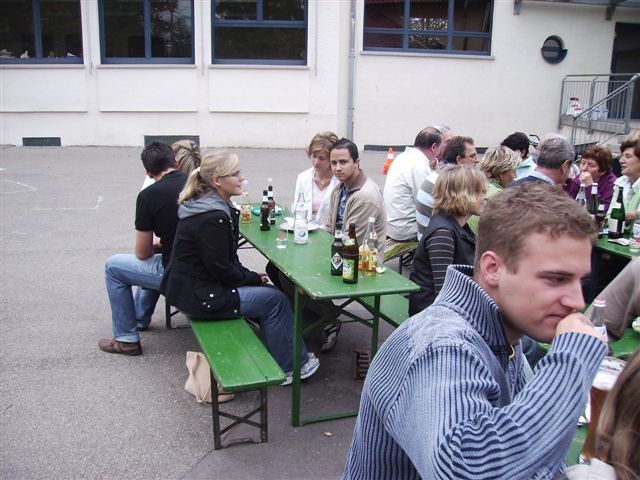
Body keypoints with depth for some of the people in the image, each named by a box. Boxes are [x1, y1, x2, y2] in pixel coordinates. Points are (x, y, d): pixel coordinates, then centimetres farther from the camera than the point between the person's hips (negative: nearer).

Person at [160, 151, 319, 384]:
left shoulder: (217, 206, 8)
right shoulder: (212, 217, -25)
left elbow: (226, 259, 14)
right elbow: (221, 270, -21)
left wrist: (250, 276, 4)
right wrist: (253, 278, -7)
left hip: (191, 285, 10)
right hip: (198, 296, -10)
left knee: (268, 293, 13)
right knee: (275, 299, -4)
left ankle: (292, 355, 21)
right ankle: (289, 366, 9)